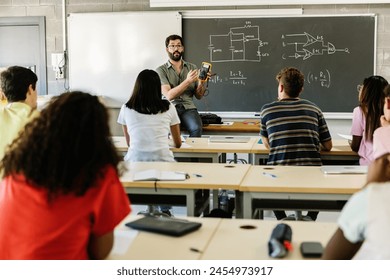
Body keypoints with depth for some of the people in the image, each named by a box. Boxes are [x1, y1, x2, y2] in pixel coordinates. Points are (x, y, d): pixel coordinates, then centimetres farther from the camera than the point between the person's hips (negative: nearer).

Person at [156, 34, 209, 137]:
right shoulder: (161, 70, 4)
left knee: (196, 128, -31)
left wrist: (202, 83, -9)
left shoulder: (192, 68, 15)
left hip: (188, 107, 2)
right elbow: (169, 95, -9)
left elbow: (198, 96, 12)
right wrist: (187, 81, -17)